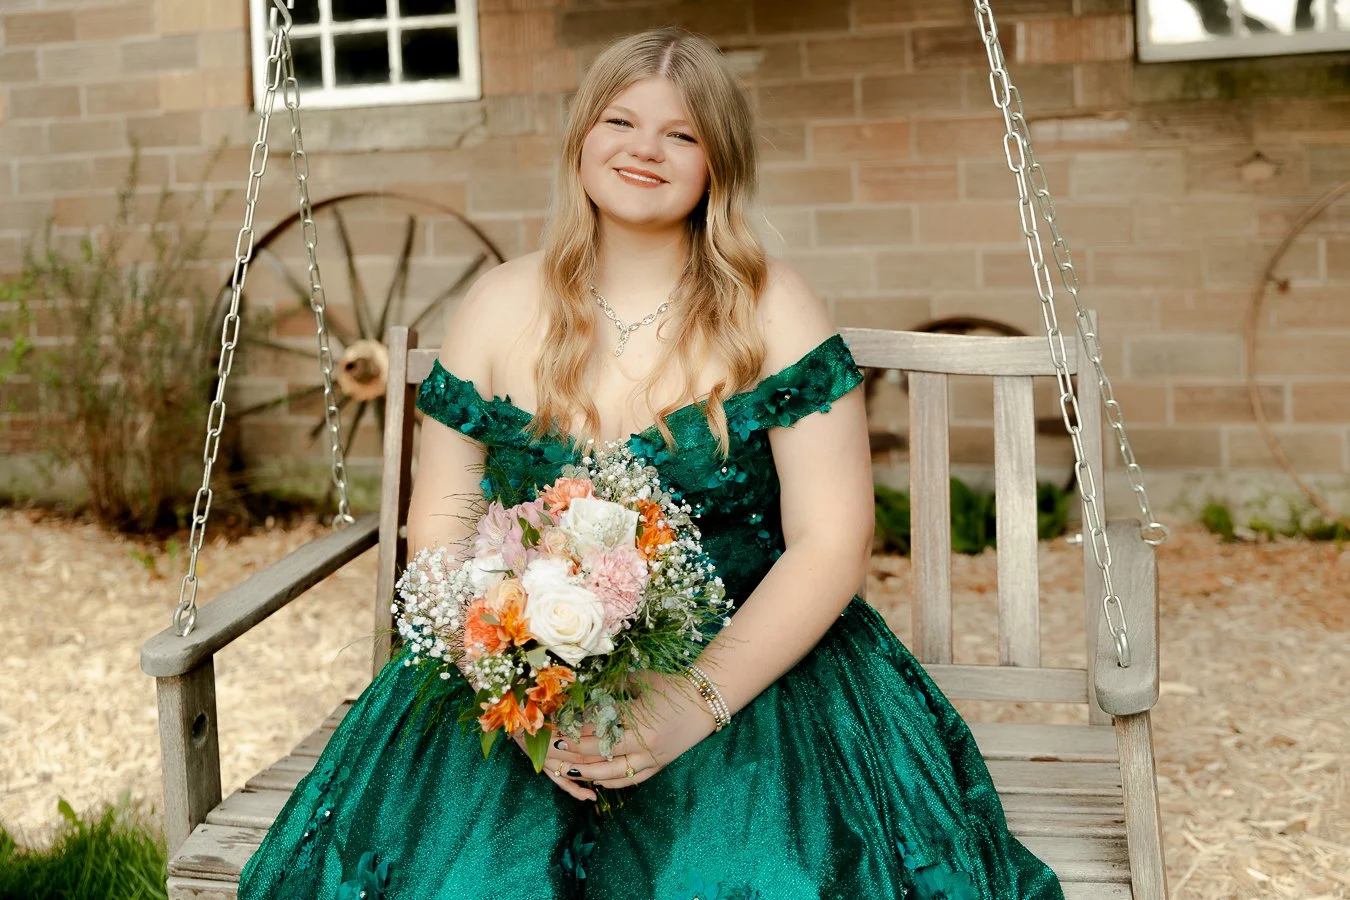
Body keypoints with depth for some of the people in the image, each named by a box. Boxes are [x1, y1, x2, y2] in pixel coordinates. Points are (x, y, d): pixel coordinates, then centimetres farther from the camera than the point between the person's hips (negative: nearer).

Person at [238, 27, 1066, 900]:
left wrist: (695, 703, -20)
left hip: (750, 665, -1)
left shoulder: (772, 311, -2)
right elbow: (440, 529, 3)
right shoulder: (499, 307, 4)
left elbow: (831, 543, -8)